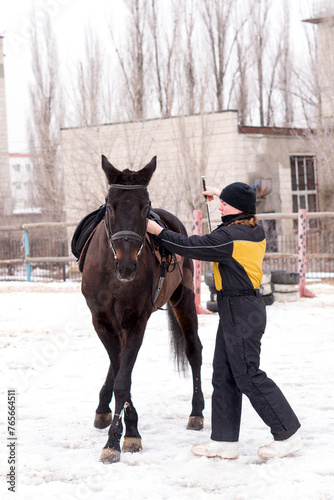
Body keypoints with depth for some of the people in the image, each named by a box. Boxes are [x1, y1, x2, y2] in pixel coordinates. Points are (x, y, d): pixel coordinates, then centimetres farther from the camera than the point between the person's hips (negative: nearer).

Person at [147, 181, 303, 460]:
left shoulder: (230, 236, -19)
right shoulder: (256, 231, 9)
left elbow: (191, 247, -16)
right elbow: (243, 210, 34)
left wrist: (158, 231, -7)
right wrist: (222, 195, 41)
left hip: (239, 311, -10)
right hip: (247, 305, 10)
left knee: (248, 376, -4)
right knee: (223, 374, 11)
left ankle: (289, 435, 4)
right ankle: (224, 441, 14)